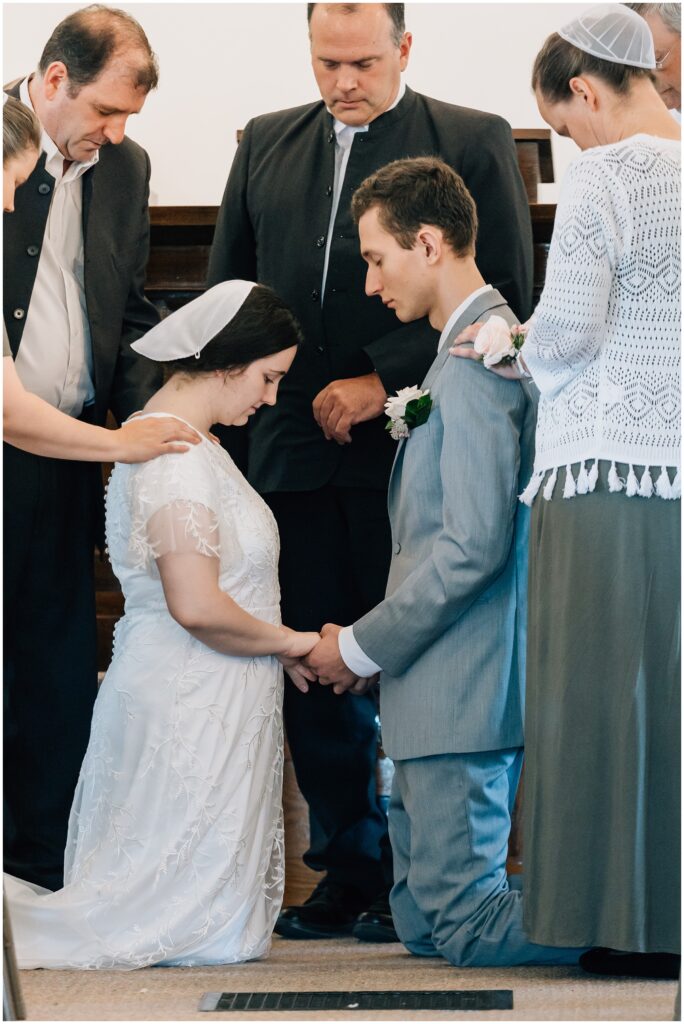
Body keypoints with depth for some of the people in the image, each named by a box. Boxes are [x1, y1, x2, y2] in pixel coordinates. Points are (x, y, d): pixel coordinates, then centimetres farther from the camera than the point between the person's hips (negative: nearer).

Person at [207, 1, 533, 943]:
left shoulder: (473, 144, 1)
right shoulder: (266, 144, 15)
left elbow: (502, 298, -5)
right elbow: (226, 288, 21)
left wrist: (384, 383, -10)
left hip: (411, 447, -4)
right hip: (292, 452, 4)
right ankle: (351, 869, 16)